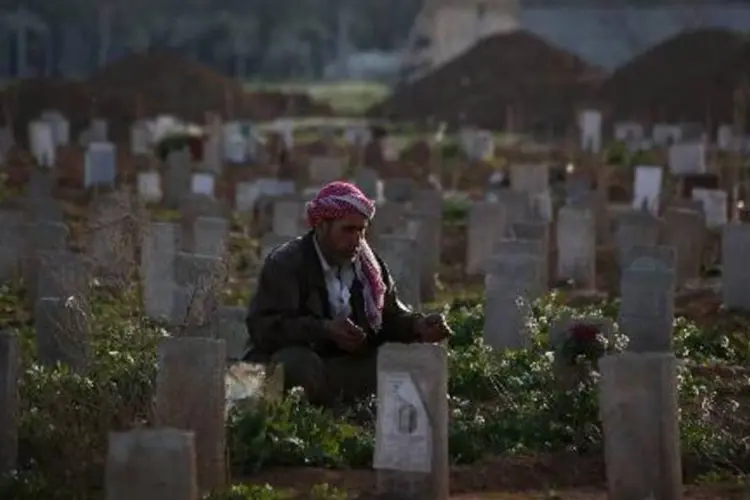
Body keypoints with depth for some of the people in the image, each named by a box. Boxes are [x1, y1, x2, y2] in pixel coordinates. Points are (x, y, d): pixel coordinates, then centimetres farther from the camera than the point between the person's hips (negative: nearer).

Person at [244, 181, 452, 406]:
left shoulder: (367, 263, 10)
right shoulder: (285, 263, -8)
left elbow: (391, 314, 16)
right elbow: (263, 326, -21)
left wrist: (418, 325, -10)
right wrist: (325, 330, -35)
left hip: (355, 366, 6)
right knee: (298, 362, -39)